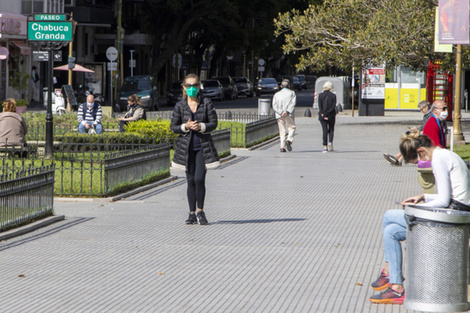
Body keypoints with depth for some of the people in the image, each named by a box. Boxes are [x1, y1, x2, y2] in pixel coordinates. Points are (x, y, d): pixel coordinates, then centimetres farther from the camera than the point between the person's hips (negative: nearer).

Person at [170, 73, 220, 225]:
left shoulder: (206, 103, 0)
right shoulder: (180, 106, 2)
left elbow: (214, 123, 0)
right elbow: (173, 127, 4)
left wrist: (201, 127, -18)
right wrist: (185, 127, -14)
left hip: (203, 146, -1)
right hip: (187, 147, 1)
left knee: (199, 178, -12)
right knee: (191, 181, 5)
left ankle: (200, 211, 4)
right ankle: (192, 214, 13)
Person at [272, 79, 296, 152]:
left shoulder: (276, 94, 15)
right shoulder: (292, 93, 9)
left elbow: (274, 106, 1)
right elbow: (293, 103, -6)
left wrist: (281, 112, -9)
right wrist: (287, 112, -14)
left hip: (279, 115, 2)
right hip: (289, 115, -2)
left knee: (282, 131, 5)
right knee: (292, 127, 8)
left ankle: (282, 147, -5)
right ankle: (289, 140, -17)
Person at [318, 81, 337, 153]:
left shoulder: (320, 95, -2)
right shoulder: (333, 96, -5)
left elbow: (320, 106, -7)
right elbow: (333, 106, -10)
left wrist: (323, 114, -9)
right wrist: (327, 114, -11)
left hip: (322, 116, 1)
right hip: (331, 116, -1)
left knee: (325, 130, 5)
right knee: (331, 129, 13)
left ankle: (325, 147, -1)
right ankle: (330, 142, -12)